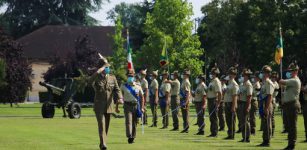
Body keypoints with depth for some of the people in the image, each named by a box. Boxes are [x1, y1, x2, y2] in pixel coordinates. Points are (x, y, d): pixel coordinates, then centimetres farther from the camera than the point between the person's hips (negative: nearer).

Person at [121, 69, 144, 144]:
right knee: (128, 121, -15)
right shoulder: (123, 86, 5)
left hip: (136, 105, 2)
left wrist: (142, 107, 3)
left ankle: (133, 138, 16)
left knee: (134, 122, 6)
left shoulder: (138, 87, 9)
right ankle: (129, 137, -23)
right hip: (127, 105, -2)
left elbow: (142, 98, 11)